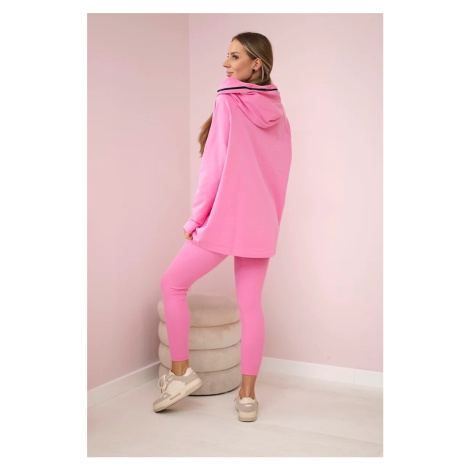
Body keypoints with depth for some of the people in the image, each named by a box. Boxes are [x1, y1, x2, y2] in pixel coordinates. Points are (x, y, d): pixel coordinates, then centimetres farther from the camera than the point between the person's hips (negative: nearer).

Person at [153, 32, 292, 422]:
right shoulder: (278, 111, 10)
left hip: (225, 218, -6)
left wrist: (195, 218, -4)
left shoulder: (228, 102, -8)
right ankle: (247, 396, 15)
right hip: (263, 222, 6)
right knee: (251, 305, 9)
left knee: (173, 284, 10)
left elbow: (214, 166, -11)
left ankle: (180, 372, 12)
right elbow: (280, 171, 14)